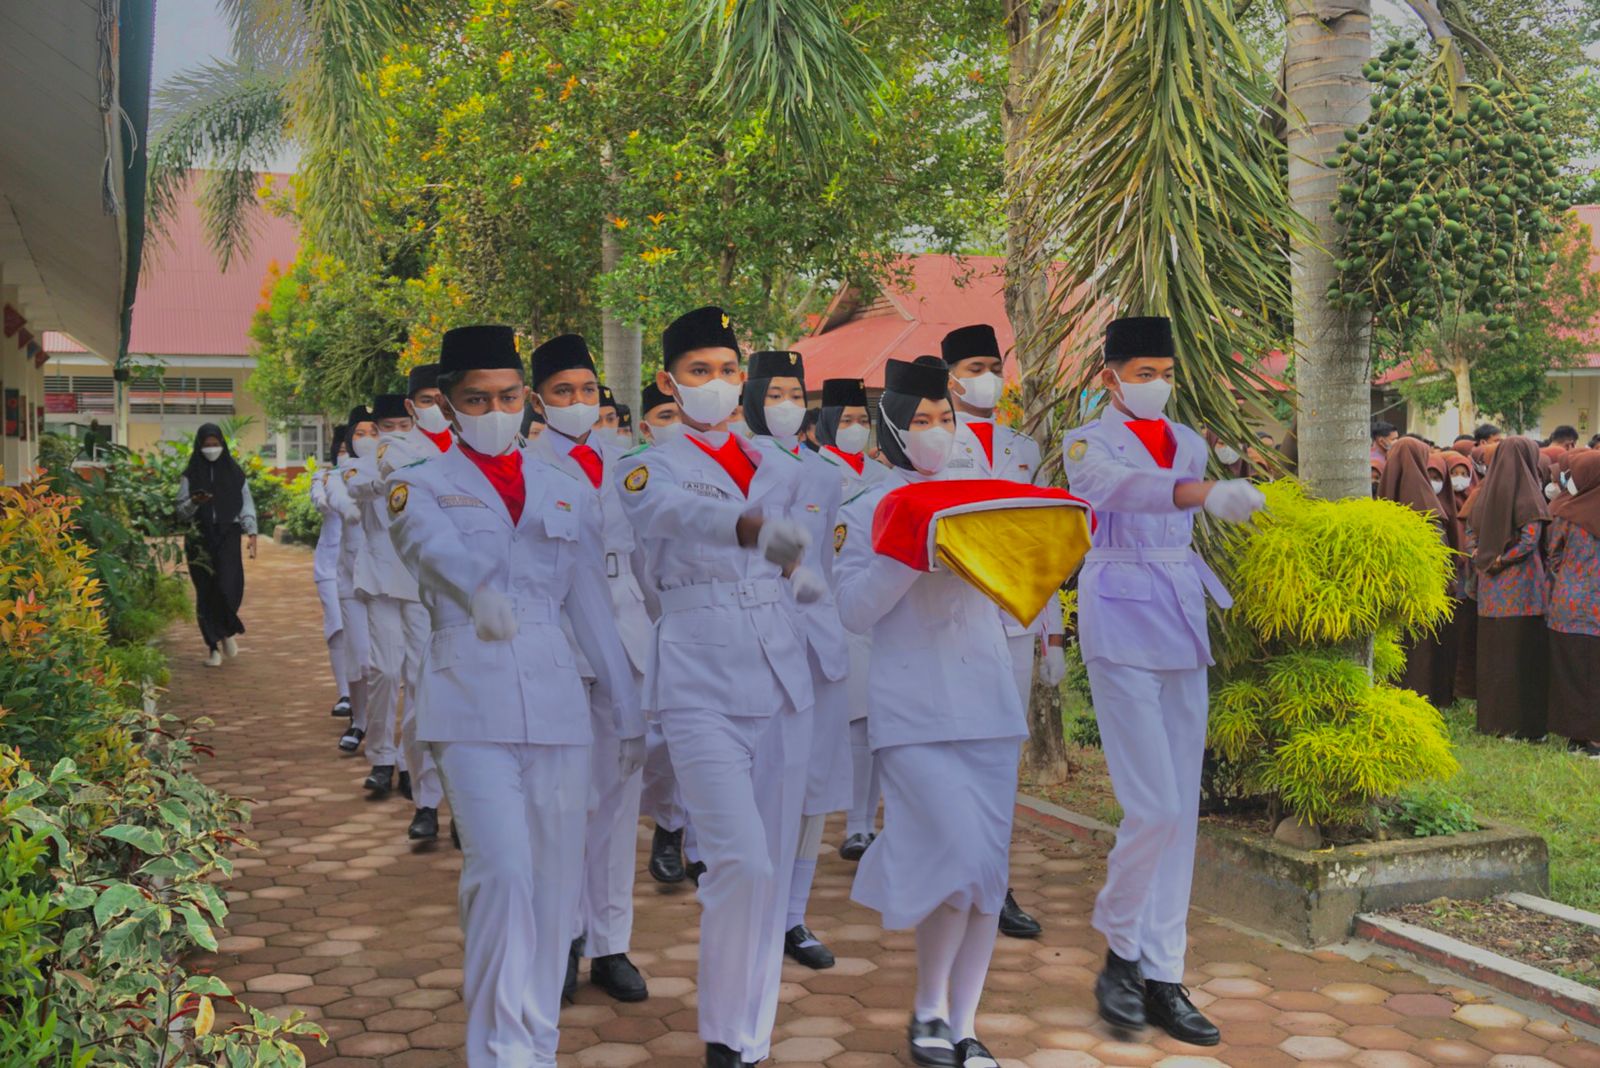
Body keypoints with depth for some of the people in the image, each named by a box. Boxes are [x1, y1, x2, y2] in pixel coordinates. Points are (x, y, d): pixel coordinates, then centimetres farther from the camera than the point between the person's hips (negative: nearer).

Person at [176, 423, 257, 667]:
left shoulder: (234, 472, 7)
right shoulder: (191, 475, 6)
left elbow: (246, 504, 7)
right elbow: (181, 512, 5)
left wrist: (251, 532, -4)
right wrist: (194, 503, -16)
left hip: (227, 537, -1)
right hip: (200, 539, 1)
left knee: (229, 585, -16)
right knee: (206, 592, -1)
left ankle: (228, 631, 11)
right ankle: (213, 645, 8)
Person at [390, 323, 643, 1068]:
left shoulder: (567, 495, 15)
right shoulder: (421, 487, 4)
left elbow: (593, 609, 16)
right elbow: (439, 548, -20)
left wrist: (629, 712, 14)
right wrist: (481, 591, -42)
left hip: (555, 705, 4)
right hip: (472, 705, -4)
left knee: (554, 884, 7)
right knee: (502, 872, -16)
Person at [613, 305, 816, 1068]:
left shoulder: (782, 470, 13)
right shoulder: (649, 470, -2)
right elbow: (683, 514, -27)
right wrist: (755, 528, -45)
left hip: (781, 681, 5)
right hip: (701, 685, -5)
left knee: (773, 868, 7)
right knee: (742, 861, -16)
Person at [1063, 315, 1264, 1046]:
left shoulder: (1189, 444, 13)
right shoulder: (1089, 442, -6)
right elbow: (1117, 486, -29)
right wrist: (1206, 492, -44)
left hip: (1182, 620, 6)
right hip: (1121, 622, -6)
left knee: (1182, 810, 5)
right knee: (1154, 807, -11)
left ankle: (1162, 978, 13)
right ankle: (1121, 953, 11)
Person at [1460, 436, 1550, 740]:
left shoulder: (1486, 492, 8)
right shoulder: (1528, 493, -10)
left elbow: (1470, 535, 11)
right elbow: (1529, 540, -19)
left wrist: (1484, 561, 6)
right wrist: (1501, 560, -8)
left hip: (1489, 589, 6)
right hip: (1521, 587, -6)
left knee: (1491, 655, 11)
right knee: (1521, 656, -1)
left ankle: (1490, 719, 18)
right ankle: (1521, 723, 1)